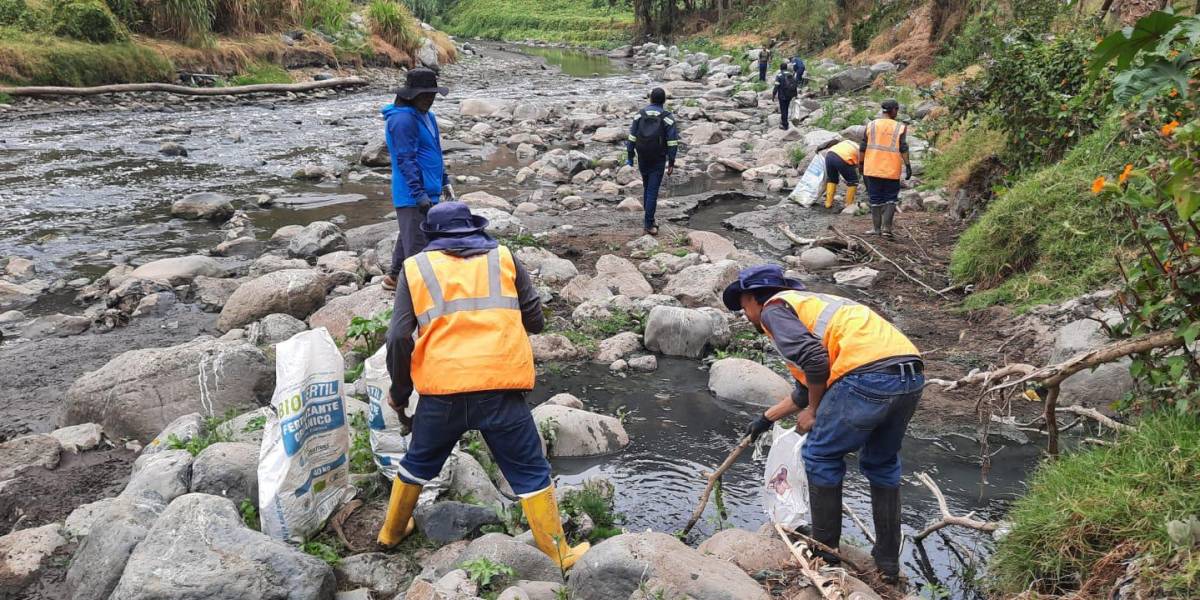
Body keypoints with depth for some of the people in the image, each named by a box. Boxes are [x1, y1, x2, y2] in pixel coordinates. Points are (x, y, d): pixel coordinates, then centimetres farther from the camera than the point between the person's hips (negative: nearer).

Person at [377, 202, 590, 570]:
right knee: (530, 473, 12)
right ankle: (558, 554, 20)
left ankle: (392, 531, 44)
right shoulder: (503, 258, 11)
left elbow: (398, 339, 1)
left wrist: (399, 394, 13)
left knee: (419, 463, 26)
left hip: (440, 391, 1)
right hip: (500, 388, -1)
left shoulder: (415, 267, 9)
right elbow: (535, 322, 12)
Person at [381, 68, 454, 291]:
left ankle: (395, 277, 37)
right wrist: (420, 195, -23)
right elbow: (406, 161, -21)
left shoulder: (428, 116, 14)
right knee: (417, 243, -6)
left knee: (408, 237, 22)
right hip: (412, 196, -10)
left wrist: (444, 181, 23)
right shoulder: (403, 119, -18)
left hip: (429, 193, 10)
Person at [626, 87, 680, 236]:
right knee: (653, 191, -1)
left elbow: (632, 137, 1)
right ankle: (648, 224, -2)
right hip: (658, 161, -3)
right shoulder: (668, 118, -8)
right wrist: (671, 163, -4)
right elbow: (672, 143, -10)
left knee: (647, 187, 20)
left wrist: (630, 157, 7)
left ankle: (648, 218, 24)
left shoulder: (640, 115, 1)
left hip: (642, 159, 3)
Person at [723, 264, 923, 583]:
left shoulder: (774, 308, 6)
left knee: (821, 456, 13)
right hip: (912, 375, 9)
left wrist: (814, 411, 6)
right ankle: (888, 559, 34)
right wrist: (766, 419, 54)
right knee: (882, 463, 26)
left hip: (870, 375, -9)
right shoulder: (808, 303, 33)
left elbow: (815, 363, -11)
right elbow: (806, 385, 42)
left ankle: (824, 550, 24)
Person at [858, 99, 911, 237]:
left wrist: (861, 164, 13)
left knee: (875, 198, 9)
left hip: (873, 169, 2)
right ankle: (886, 227, 1)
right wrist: (908, 166, -6)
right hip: (891, 170, -2)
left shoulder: (871, 125, 2)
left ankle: (876, 228, 11)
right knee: (890, 198, 9)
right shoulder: (900, 128, -3)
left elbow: (863, 147, 3)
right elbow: (903, 149, -9)